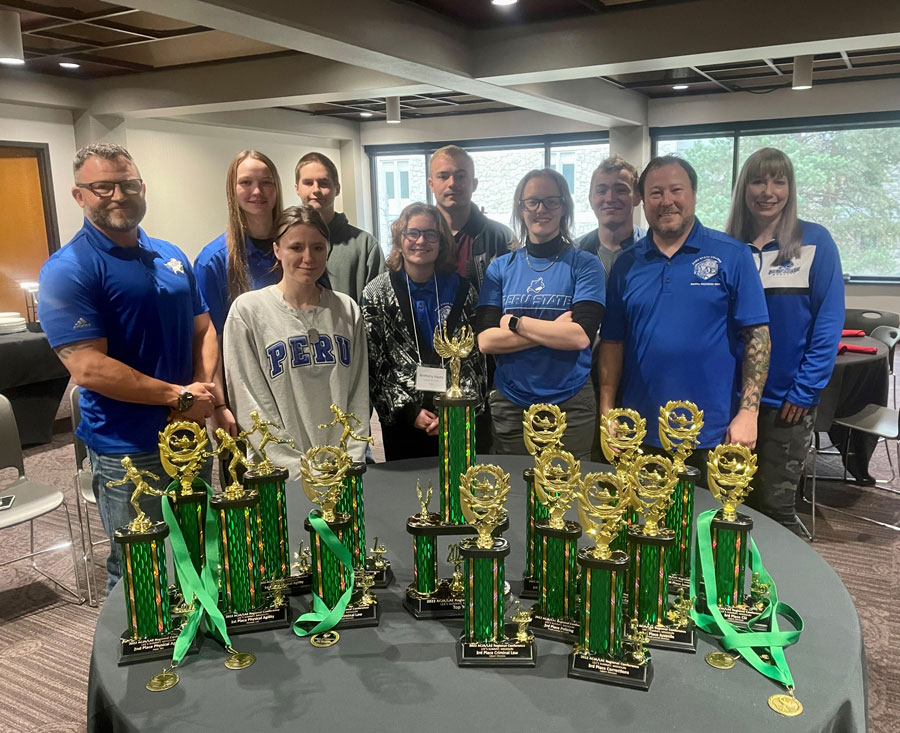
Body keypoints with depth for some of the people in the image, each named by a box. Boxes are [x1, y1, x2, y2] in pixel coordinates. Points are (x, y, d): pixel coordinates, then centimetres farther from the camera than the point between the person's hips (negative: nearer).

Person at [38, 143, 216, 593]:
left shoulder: (172, 257, 8)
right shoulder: (68, 269, -12)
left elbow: (203, 329, 13)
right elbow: (88, 368, -20)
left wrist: (206, 387, -7)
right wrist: (180, 397, -17)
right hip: (128, 451, -6)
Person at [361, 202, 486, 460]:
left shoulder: (461, 290, 4)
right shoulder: (377, 294, -1)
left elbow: (475, 359, 4)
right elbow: (373, 366, -3)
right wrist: (408, 411, -9)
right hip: (402, 422, -1)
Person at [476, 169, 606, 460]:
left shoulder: (584, 265, -2)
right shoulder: (500, 268, 5)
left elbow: (581, 336, -15)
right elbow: (485, 340, -6)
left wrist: (515, 322, -11)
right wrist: (553, 331, -13)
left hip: (571, 404, -2)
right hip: (509, 404, 2)